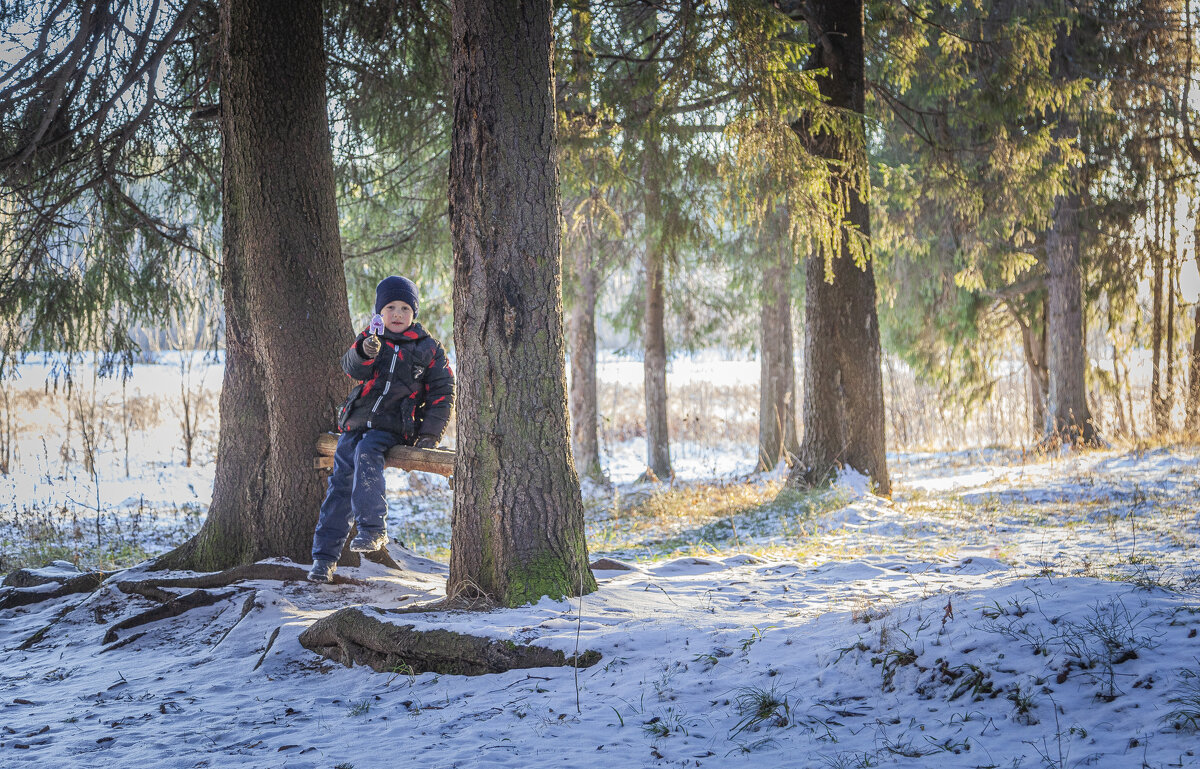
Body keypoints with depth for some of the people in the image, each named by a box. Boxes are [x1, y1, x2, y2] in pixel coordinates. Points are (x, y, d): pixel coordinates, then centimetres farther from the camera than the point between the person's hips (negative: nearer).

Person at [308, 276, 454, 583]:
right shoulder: (371, 338, 12)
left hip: (393, 427, -3)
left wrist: (430, 434, -4)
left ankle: (372, 528, -33)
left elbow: (442, 393, 7)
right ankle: (325, 555, -3)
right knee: (341, 482, -6)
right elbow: (351, 368, -7)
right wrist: (364, 352, -31)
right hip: (357, 422, 3)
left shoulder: (428, 348, 7)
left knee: (366, 452, -33)